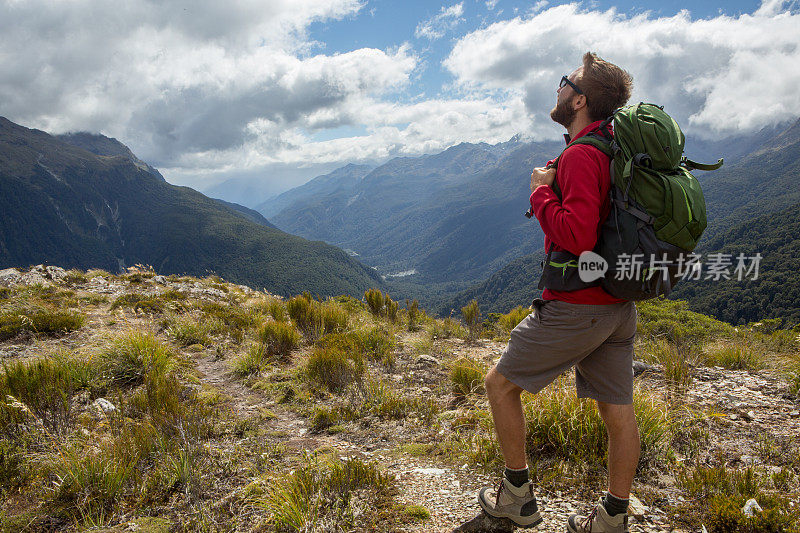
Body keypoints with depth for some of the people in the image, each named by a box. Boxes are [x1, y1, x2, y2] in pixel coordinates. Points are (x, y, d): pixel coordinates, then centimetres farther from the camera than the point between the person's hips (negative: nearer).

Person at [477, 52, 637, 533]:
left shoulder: (581, 156, -17)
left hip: (576, 308, -9)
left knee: (501, 384, 8)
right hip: (619, 307, 9)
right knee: (618, 413, 12)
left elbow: (577, 236, -28)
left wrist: (541, 191, -15)